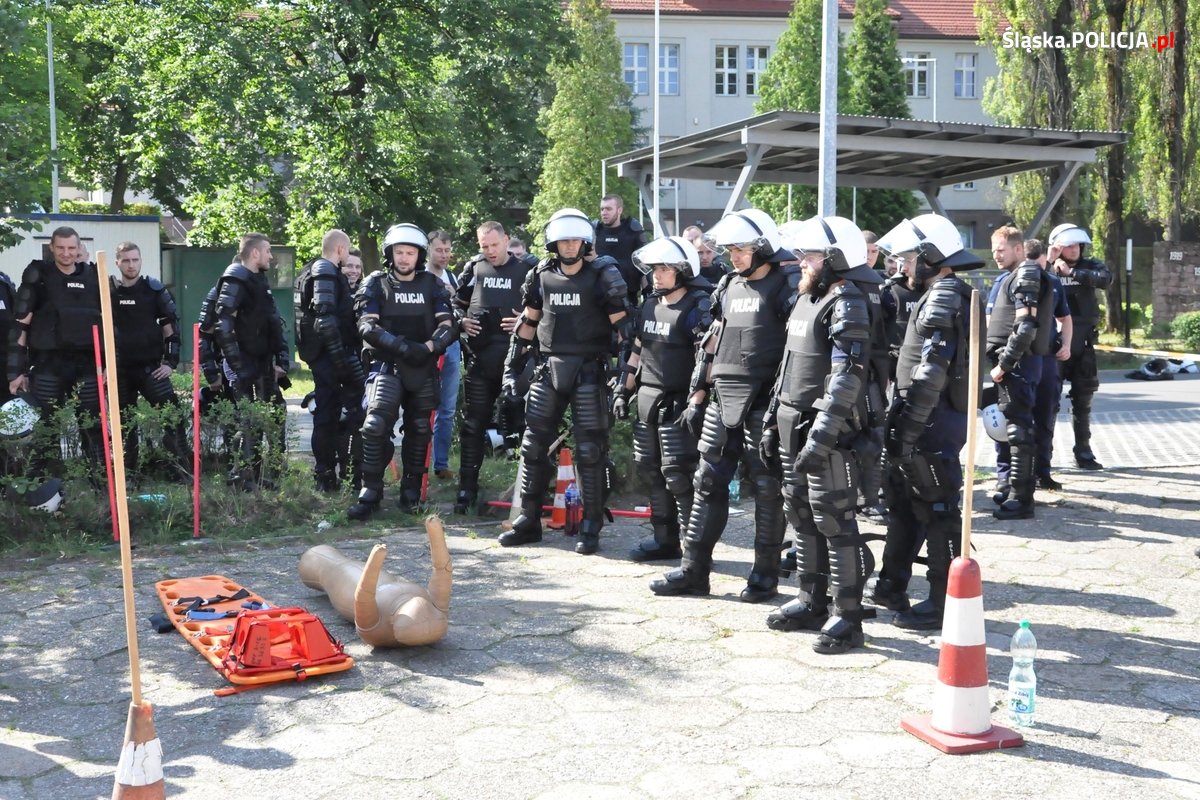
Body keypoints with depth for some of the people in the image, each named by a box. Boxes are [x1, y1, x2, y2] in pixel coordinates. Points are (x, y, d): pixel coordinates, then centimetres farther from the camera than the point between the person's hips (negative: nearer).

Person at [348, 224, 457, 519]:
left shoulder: (433, 285, 7)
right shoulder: (376, 284, 2)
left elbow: (448, 326, -1)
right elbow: (367, 327, -9)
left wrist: (427, 347, -20)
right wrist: (402, 346, -22)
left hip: (423, 368, 3)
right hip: (386, 365, -2)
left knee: (419, 430, 8)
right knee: (376, 425, -17)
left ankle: (411, 491, 21)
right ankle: (370, 492, -9)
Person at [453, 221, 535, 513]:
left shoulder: (525, 271, 3)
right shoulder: (473, 268, 9)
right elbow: (456, 303, 20)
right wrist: (461, 322, 1)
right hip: (479, 357, 2)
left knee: (520, 421, 0)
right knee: (473, 424, 5)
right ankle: (467, 488, 12)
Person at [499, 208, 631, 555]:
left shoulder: (603, 276, -5)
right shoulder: (541, 276, 7)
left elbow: (623, 328, -6)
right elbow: (527, 325, 15)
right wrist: (511, 369, 13)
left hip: (589, 373, -4)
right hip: (549, 370, 4)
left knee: (590, 451, -1)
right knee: (533, 446, 6)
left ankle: (591, 527, 9)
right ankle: (528, 520, 18)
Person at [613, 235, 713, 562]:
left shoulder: (698, 306, -10)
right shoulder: (650, 304, 13)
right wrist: (623, 390, 16)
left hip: (677, 403, -8)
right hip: (646, 400, 8)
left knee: (678, 474, -8)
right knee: (650, 470, 12)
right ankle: (665, 539, 23)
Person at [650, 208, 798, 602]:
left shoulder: (785, 286, -7)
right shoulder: (728, 287, 15)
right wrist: (697, 395, 16)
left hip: (764, 407, -7)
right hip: (724, 403, 7)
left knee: (767, 490, 2)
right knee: (709, 484, 8)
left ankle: (765, 574, 13)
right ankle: (693, 570, 15)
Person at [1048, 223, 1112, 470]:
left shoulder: (1090, 266, 3)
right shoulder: (1048, 270, 0)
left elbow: (1106, 279, -17)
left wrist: (1072, 272, -22)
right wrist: (1047, 262, -19)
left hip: (1083, 345, 2)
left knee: (1082, 402, 10)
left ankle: (1083, 453, 19)